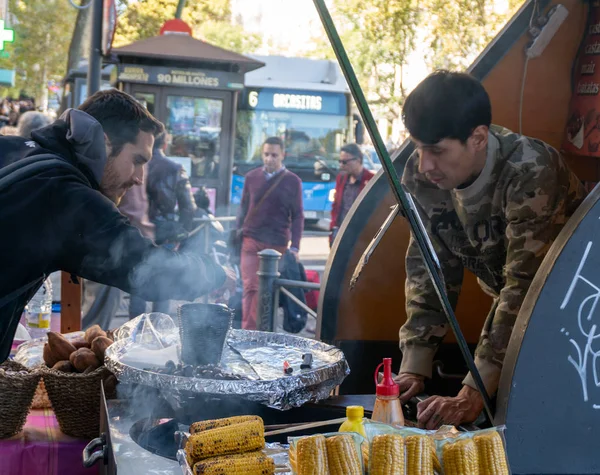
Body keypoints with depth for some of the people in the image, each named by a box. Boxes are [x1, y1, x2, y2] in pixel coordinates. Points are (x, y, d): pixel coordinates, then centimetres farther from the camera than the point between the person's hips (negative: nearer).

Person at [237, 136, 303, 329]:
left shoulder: (292, 181, 2)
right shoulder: (251, 177, 7)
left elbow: (297, 216, 3)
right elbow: (243, 208, 14)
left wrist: (294, 247, -4)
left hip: (278, 244, -1)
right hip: (251, 241, 1)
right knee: (251, 287, -7)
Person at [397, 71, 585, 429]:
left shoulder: (530, 173, -34)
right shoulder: (420, 175, -15)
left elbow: (526, 286, -37)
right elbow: (428, 268, -10)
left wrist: (473, 396, -40)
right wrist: (413, 369, -19)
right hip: (507, 302, 5)